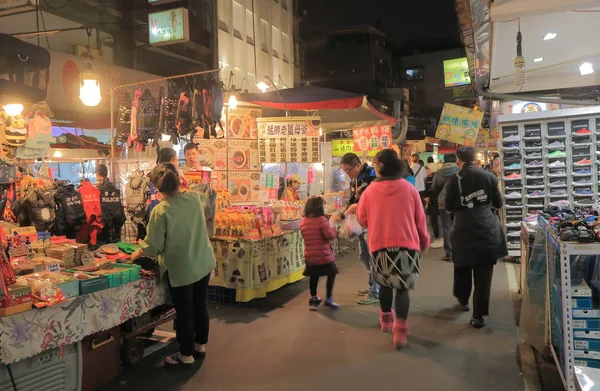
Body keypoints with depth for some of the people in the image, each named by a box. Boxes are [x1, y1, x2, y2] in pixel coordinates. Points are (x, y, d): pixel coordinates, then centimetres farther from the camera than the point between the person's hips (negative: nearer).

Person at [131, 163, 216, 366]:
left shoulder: (160, 210, -22)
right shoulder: (195, 197, -7)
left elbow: (153, 247, -17)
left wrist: (138, 253, 3)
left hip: (180, 269, -5)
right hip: (203, 263, 6)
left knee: (184, 312, 10)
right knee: (200, 307, 19)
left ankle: (186, 355, 25)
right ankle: (200, 345, 36)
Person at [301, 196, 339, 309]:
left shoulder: (303, 221, 3)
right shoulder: (321, 219, -17)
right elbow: (330, 235, -21)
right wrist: (334, 230, -2)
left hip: (310, 256, 6)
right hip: (323, 255, -6)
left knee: (314, 276, 20)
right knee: (331, 274, 9)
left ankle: (313, 298, 30)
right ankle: (328, 299, 7)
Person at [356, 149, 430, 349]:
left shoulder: (370, 190, -4)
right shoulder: (409, 188, -2)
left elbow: (361, 218, 4)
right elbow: (420, 218, 4)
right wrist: (424, 240, 19)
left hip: (380, 245, 1)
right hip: (407, 244, -1)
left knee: (385, 283, 20)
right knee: (403, 287, 4)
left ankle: (386, 319, 35)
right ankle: (400, 330, -6)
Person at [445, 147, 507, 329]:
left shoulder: (455, 179, -3)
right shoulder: (488, 176, 1)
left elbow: (448, 207, 2)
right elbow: (498, 203, 9)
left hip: (464, 230, 0)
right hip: (487, 229, 0)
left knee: (463, 267, 22)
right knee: (484, 274, 3)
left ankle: (463, 299, 40)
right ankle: (478, 315, 3)